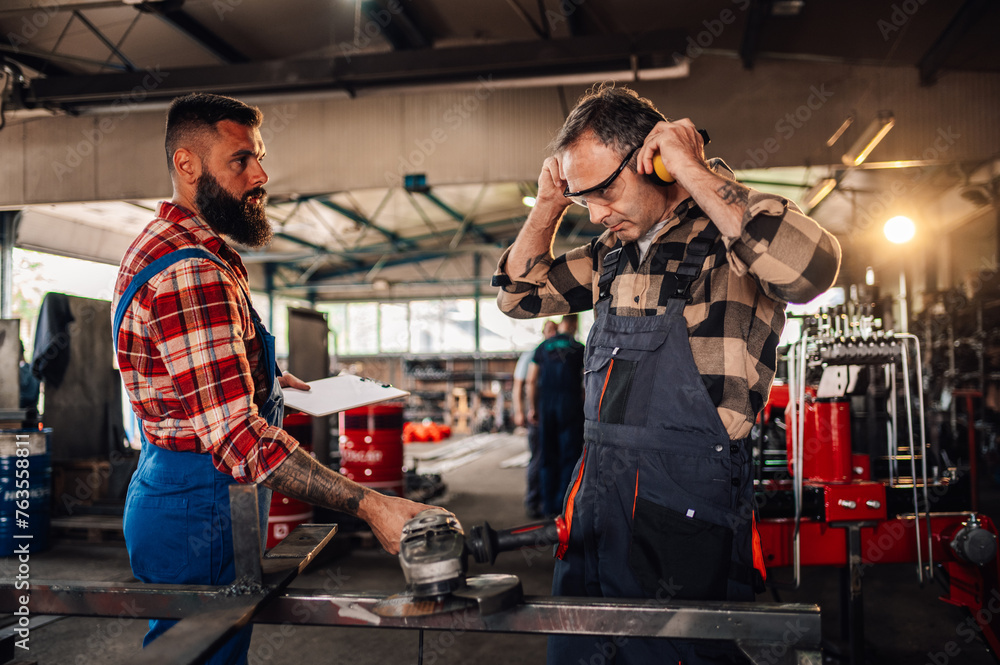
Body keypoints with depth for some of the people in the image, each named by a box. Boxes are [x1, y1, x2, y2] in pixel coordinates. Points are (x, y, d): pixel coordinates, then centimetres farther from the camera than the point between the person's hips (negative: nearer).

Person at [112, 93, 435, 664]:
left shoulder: (161, 246, 12)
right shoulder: (192, 273, -24)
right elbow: (239, 436, -33)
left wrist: (265, 379, 20)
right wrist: (369, 506, -35)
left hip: (168, 485, 11)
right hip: (200, 510, -11)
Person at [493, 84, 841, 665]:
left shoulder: (739, 224, -7)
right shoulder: (613, 250, 12)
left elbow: (810, 270, -30)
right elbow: (521, 296, 23)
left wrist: (696, 174, -22)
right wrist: (549, 207, 8)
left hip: (689, 513, -7)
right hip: (597, 497, 7)